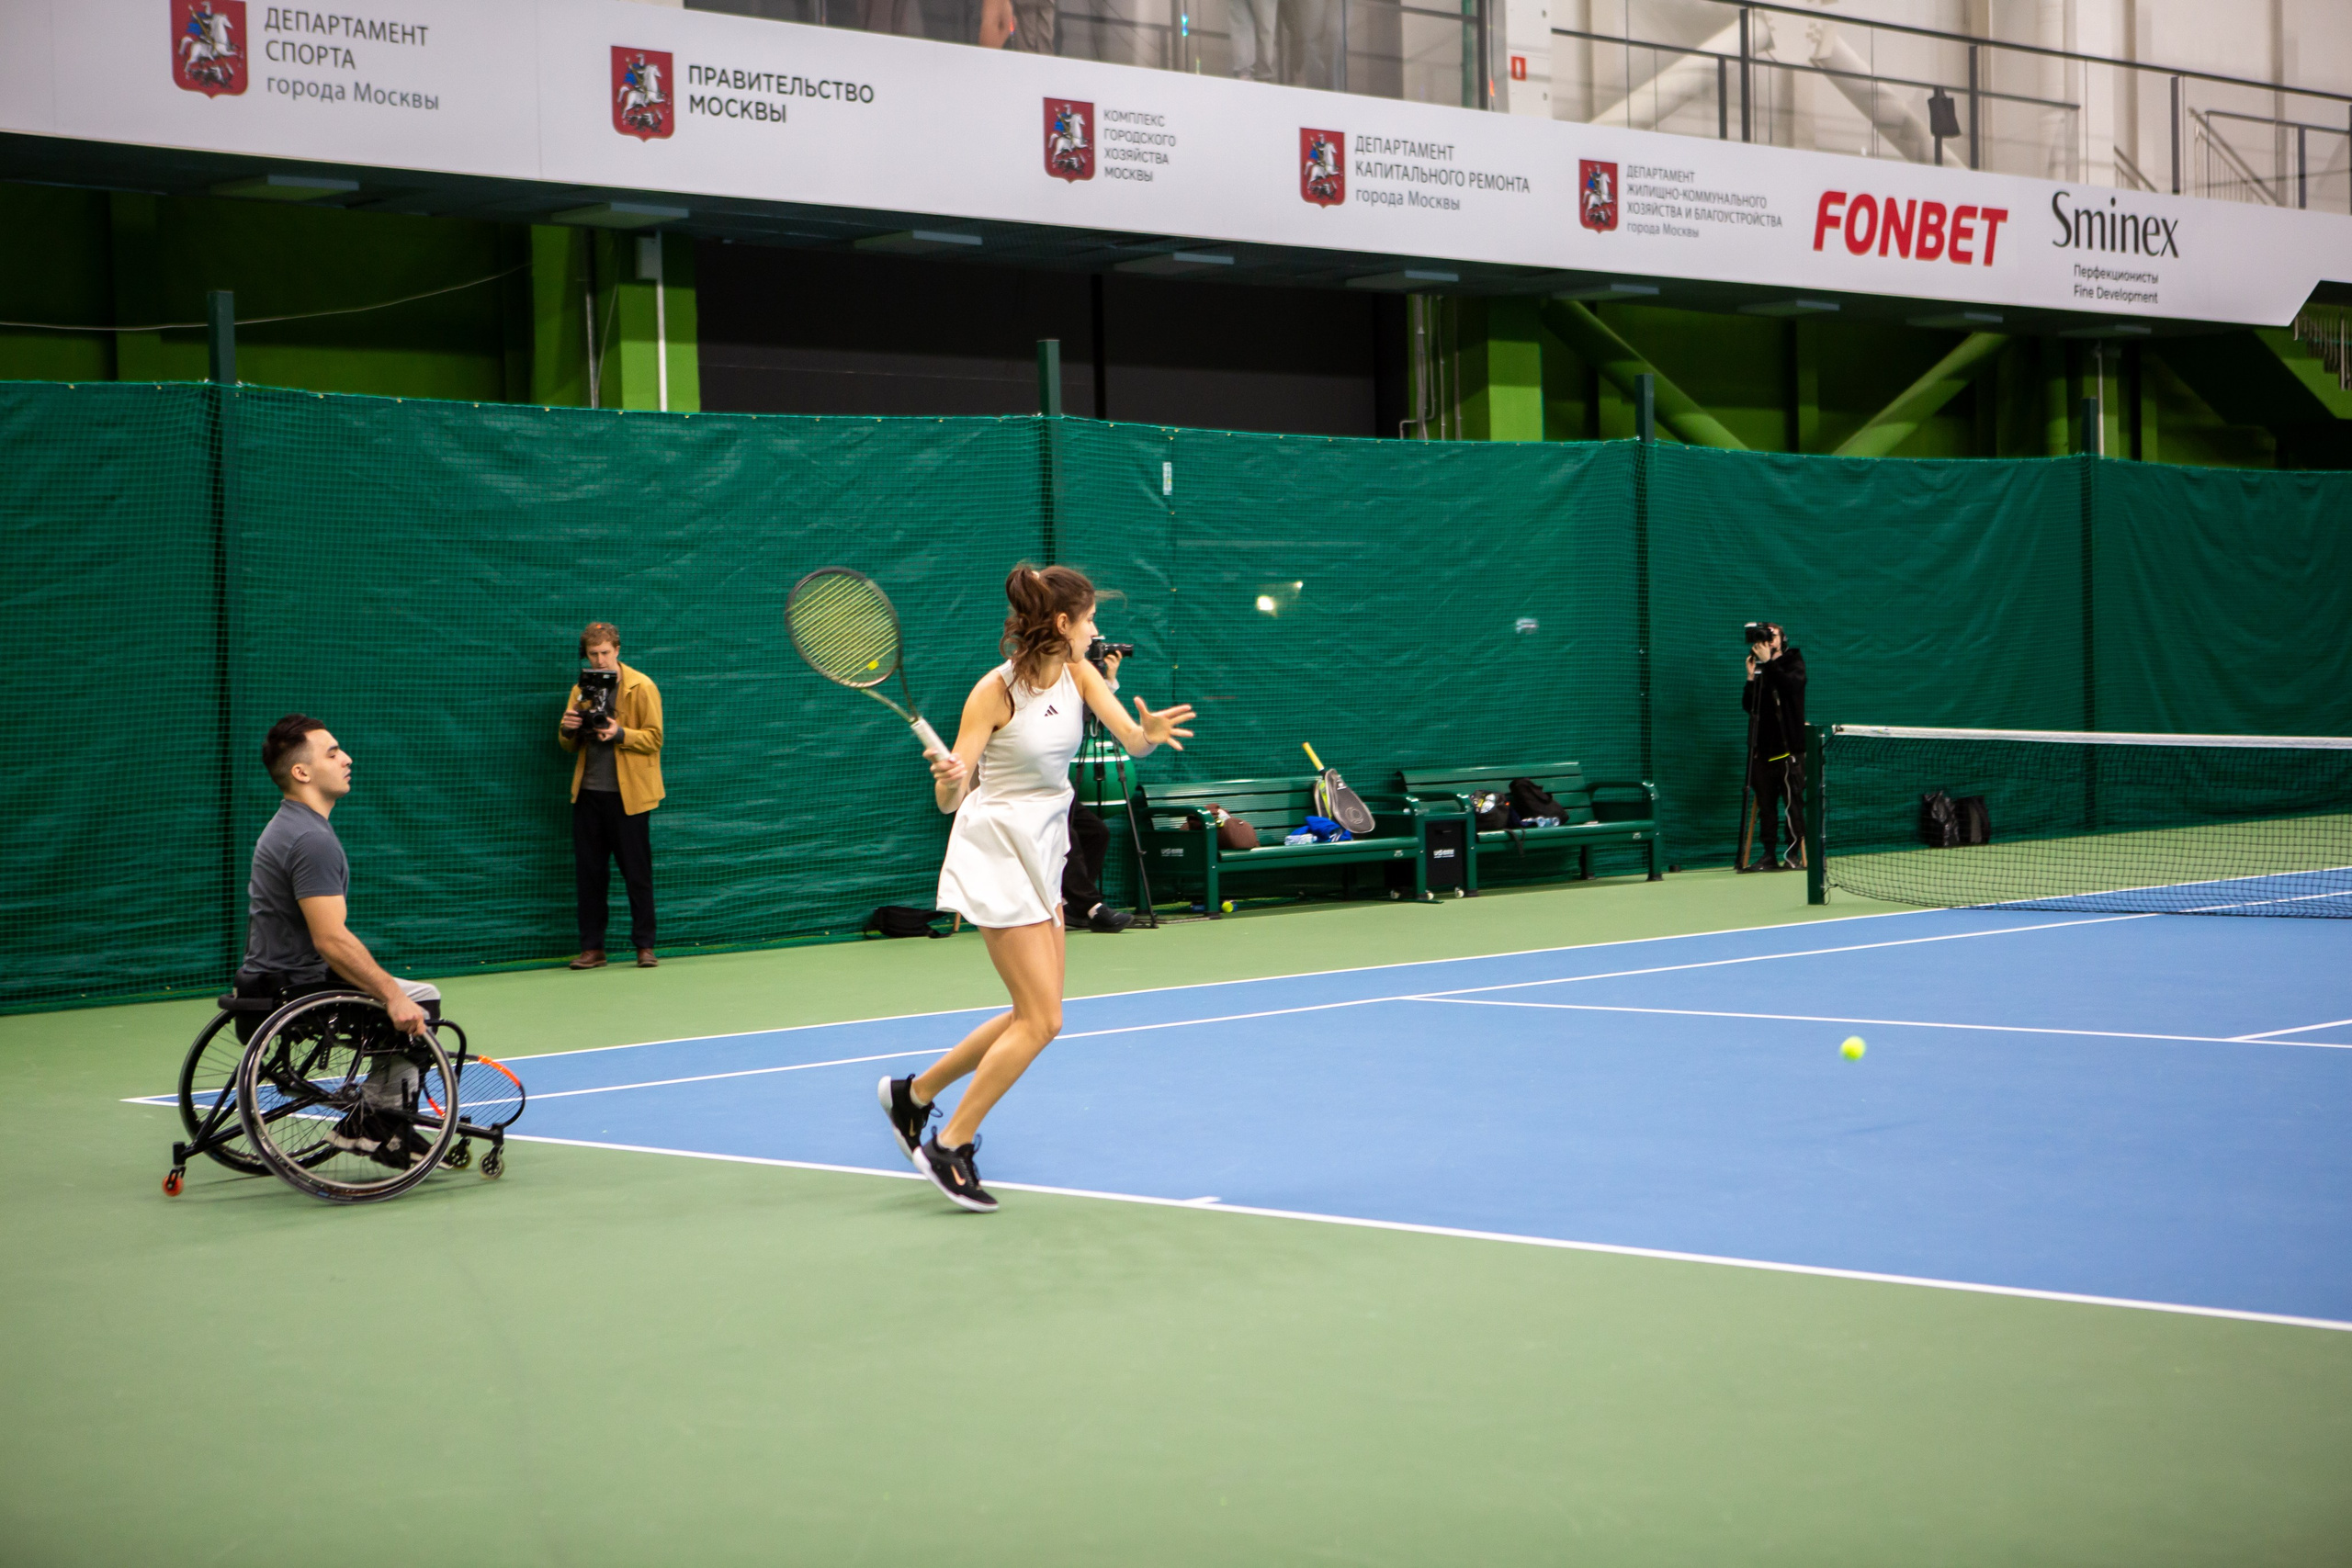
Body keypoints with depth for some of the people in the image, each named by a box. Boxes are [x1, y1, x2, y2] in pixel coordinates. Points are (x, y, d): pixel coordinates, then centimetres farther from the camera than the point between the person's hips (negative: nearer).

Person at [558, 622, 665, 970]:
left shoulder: (642, 688, -2)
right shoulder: (581, 689, 13)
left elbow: (653, 738, -6)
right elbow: (569, 745, 17)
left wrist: (619, 733, -22)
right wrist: (568, 730, -6)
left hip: (627, 794, -5)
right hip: (588, 794, 5)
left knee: (637, 873, -1)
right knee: (589, 873, 5)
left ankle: (644, 946, 7)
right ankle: (592, 948, 10)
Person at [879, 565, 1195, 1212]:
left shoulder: (1078, 672, 1)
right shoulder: (996, 690, -17)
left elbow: (1132, 740, -11)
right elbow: (951, 798, -16)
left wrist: (1151, 734, -34)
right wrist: (949, 781, -39)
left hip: (1042, 855, 8)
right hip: (996, 854, -8)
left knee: (1033, 1016, 12)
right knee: (1041, 1019, -10)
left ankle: (914, 1093, 26)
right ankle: (948, 1147, -1)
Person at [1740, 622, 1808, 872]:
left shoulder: (1793, 663, 3)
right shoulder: (1759, 669, 14)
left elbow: (1792, 684, -20)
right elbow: (1749, 706, 6)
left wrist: (1769, 663, -18)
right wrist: (1752, 677, -5)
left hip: (1789, 745, -5)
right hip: (1764, 746, 5)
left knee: (1792, 801, -5)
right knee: (1765, 803, 3)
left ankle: (1794, 854, -2)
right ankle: (1769, 855, 6)